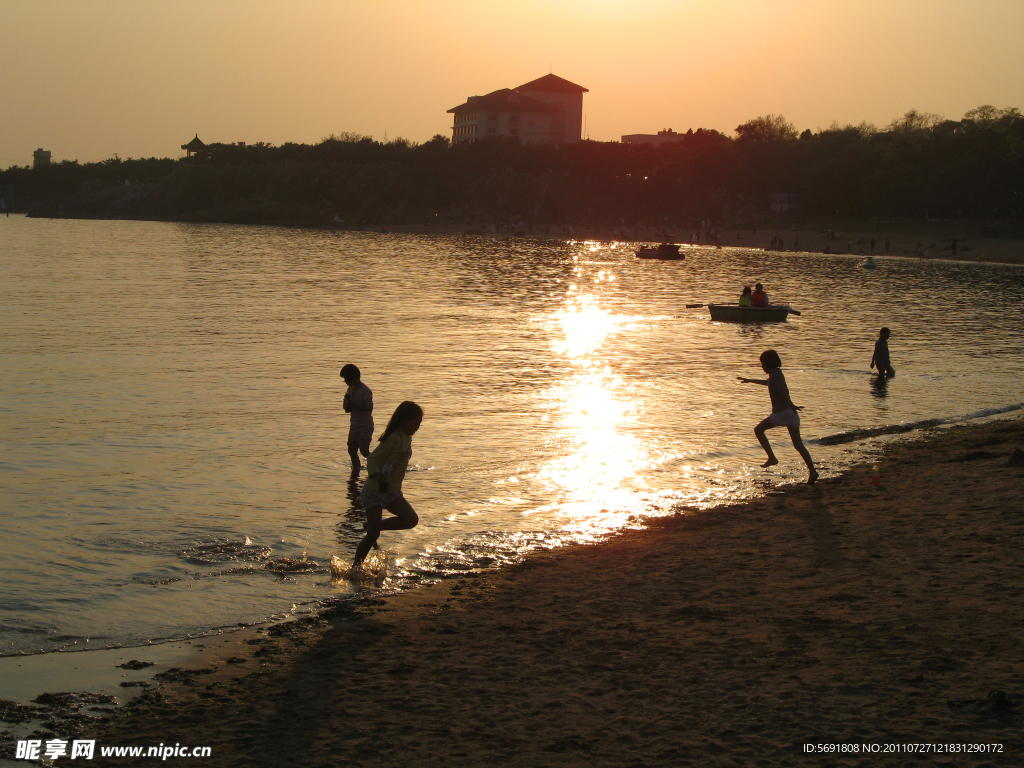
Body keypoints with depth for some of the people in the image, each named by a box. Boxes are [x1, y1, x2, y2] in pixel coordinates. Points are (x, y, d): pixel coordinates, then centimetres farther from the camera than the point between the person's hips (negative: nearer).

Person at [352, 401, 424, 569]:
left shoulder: (407, 438, 6)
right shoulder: (394, 438, -21)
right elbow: (372, 458, -24)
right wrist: (377, 475, -43)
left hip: (392, 492, 8)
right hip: (375, 491, -8)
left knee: (411, 520, -6)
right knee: (373, 534, -14)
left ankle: (372, 526, 11)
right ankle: (355, 566, 0)